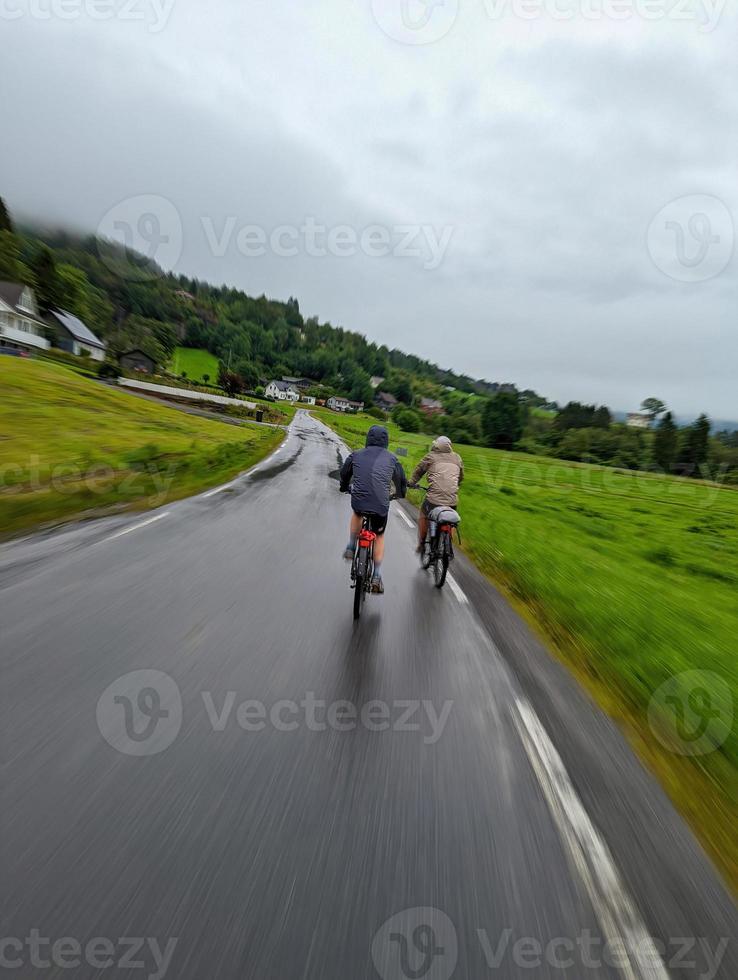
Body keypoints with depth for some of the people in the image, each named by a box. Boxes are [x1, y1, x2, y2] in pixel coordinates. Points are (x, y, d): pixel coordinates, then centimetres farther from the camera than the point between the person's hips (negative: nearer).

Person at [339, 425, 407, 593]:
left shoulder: (356, 455, 9)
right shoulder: (391, 458, 6)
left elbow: (344, 474, 24)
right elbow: (402, 480, 19)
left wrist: (345, 488, 46)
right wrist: (400, 494, 41)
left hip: (358, 502, 1)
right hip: (381, 506, -1)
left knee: (357, 513, 37)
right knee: (379, 536, 23)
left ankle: (351, 548, 29)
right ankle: (377, 576, 21)